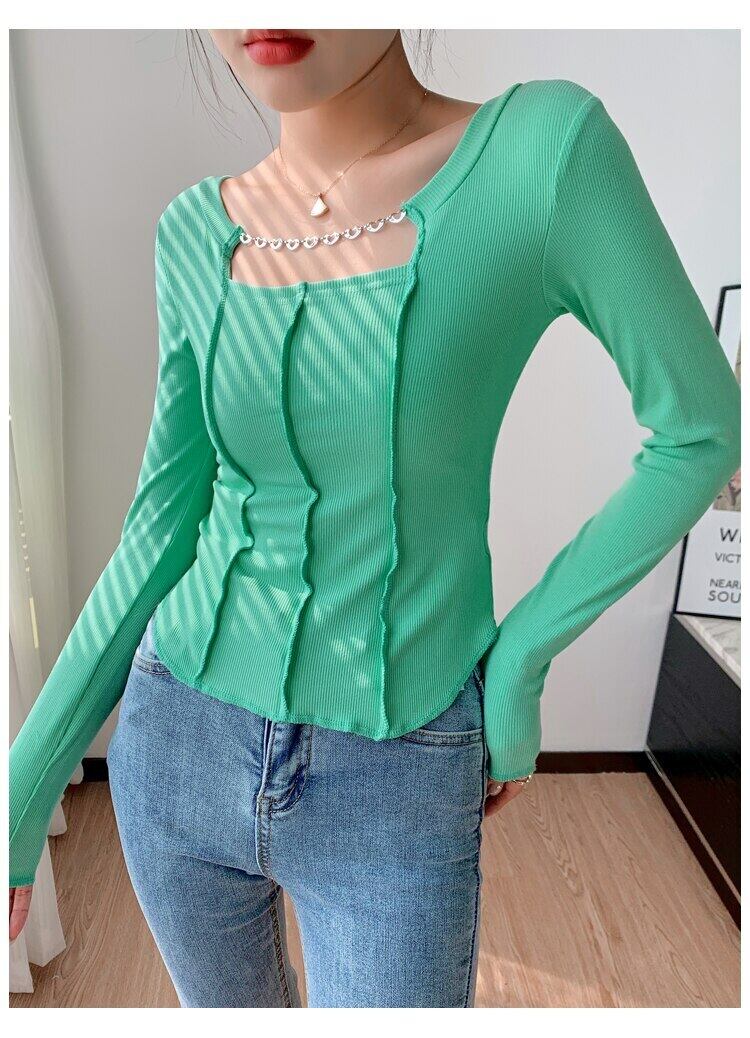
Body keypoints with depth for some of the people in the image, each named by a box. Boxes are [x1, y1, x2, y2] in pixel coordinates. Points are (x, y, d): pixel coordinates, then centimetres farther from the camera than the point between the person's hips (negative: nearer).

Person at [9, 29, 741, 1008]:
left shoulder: (546, 144, -13)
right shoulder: (197, 230, -2)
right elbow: (166, 522, 1)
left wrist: (518, 659, -8)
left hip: (398, 792, -3)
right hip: (179, 745, 4)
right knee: (236, 1008, 27)